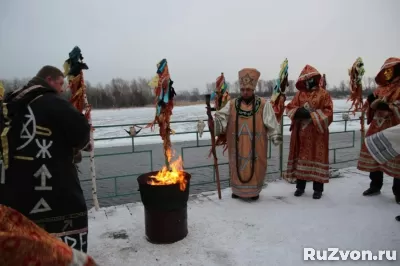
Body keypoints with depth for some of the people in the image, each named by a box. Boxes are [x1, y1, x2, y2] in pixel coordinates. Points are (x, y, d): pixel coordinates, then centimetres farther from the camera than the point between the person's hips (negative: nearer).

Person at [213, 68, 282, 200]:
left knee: (255, 167, 7)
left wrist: (276, 136, -18)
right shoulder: (232, 104, 3)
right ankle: (237, 190, 30)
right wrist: (213, 120, -24)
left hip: (255, 146, -1)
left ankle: (254, 191, 26)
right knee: (237, 166, 11)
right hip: (237, 146, 2)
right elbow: (221, 118, -5)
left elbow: (271, 123, -7)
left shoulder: (263, 104, -2)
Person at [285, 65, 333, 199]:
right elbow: (289, 108, 7)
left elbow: (328, 112, -8)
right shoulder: (299, 94, 10)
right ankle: (300, 186, 18)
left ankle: (318, 189, 12)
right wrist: (297, 111, -14)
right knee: (301, 157, 7)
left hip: (317, 132, -3)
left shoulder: (323, 93, -1)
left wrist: (311, 114, -18)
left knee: (317, 157, 1)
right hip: (300, 132, 4)